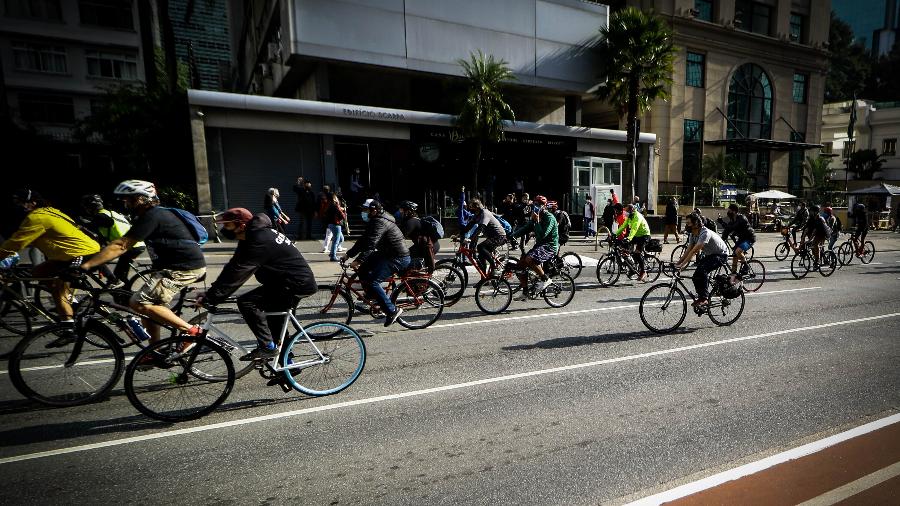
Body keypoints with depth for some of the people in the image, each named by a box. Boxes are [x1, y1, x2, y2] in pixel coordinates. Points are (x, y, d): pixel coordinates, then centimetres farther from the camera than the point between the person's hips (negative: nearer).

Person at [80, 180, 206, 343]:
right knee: (148, 303, 15)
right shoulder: (153, 214, 17)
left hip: (185, 268, -10)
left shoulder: (151, 216, -14)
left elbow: (120, 246, -17)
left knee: (139, 303, -13)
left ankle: (191, 331, -11)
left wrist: (86, 265, -13)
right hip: (175, 265, 10)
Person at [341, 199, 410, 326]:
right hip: (387, 254, 10)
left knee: (371, 281, -19)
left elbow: (371, 244, -30)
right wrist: (348, 255, 10)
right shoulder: (373, 222, 15)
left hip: (398, 258, -10)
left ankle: (392, 310, -11)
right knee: (362, 270, 5)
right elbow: (363, 241, 16)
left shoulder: (380, 222, -18)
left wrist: (358, 261, -37)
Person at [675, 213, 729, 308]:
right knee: (696, 277, -5)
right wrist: (678, 262, -11)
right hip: (709, 255, 9)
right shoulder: (693, 234, -3)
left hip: (721, 255, -9)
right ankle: (702, 297, 12)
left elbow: (694, 251, -38)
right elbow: (688, 250, -1)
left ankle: (704, 298, -25)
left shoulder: (705, 233, -31)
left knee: (702, 270, -32)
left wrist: (683, 264, -42)